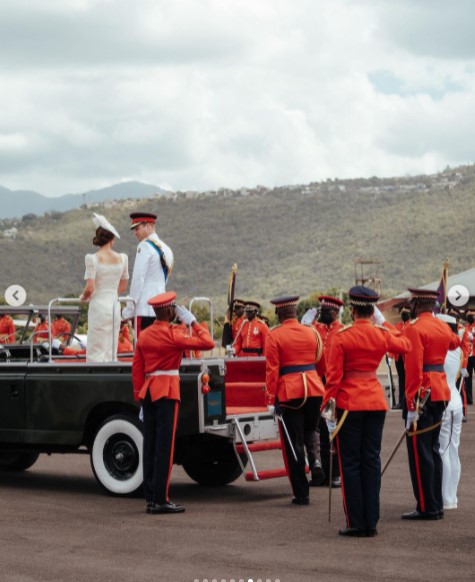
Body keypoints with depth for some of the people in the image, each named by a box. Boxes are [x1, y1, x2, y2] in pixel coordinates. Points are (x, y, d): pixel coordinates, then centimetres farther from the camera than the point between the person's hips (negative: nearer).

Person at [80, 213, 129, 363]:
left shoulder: (93, 258, -10)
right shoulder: (122, 258, 3)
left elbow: (89, 289, -15)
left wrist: (83, 297, 5)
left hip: (99, 305, -4)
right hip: (115, 305, 5)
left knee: (96, 352, 0)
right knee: (111, 351, 12)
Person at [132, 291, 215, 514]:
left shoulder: (144, 336, 10)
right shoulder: (172, 335, -11)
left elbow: (137, 369, 11)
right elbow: (208, 343, -14)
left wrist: (140, 397, 16)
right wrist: (193, 322, -3)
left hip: (148, 391, 7)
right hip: (167, 391, -7)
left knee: (150, 445, 9)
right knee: (164, 446, -5)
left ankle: (150, 498, 12)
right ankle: (161, 500, -6)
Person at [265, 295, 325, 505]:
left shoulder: (274, 336, -6)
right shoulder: (312, 332, 7)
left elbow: (272, 369, -10)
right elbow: (322, 363, 16)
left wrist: (271, 399, -6)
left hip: (289, 393, -4)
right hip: (315, 390, 4)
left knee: (293, 444, 2)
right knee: (311, 432, 28)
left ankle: (301, 494, 3)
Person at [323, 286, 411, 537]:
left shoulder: (341, 337, -10)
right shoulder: (382, 335, 1)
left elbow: (333, 376, -11)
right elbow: (406, 345, 23)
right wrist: (383, 324, 25)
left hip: (349, 404, -4)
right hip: (376, 403, 4)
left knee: (350, 464, 3)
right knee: (372, 462, 9)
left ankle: (356, 524, 4)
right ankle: (371, 523, 10)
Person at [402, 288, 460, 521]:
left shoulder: (414, 329, -15)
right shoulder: (442, 326, 10)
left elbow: (413, 369, -21)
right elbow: (454, 342, 35)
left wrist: (411, 406, -21)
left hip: (422, 396, -8)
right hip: (441, 393, 8)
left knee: (420, 452, -3)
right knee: (433, 449, 14)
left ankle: (427, 508, -1)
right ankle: (437, 505, 18)